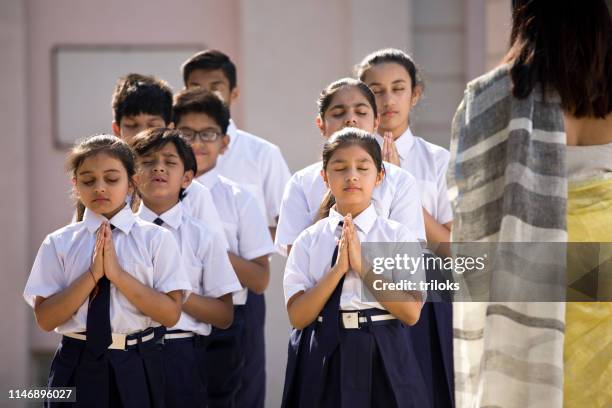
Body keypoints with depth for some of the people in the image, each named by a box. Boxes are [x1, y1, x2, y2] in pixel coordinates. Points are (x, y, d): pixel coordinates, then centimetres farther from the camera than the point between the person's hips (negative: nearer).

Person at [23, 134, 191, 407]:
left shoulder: (155, 239, -2)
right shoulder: (59, 244, 1)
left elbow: (170, 314, -8)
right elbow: (45, 319, -5)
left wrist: (117, 274, -16)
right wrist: (92, 274, -15)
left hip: (137, 367, 0)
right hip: (77, 365, 1)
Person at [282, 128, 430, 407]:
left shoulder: (398, 236, 0)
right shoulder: (309, 241, 3)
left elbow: (411, 312, -9)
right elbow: (298, 316, -6)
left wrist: (362, 266, -16)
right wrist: (337, 268, -16)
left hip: (383, 357, -1)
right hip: (322, 359, 1)